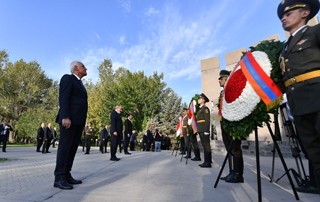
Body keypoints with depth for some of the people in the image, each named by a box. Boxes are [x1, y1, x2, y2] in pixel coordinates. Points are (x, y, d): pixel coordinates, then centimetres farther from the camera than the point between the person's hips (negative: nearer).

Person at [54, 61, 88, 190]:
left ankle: (67, 175, 13)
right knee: (64, 147, -7)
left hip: (78, 121, 9)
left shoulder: (80, 84, 26)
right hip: (69, 119, -9)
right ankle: (59, 178, -2)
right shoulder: (67, 78, 0)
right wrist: (65, 117, -23)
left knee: (73, 148, 7)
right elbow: (63, 98, -12)